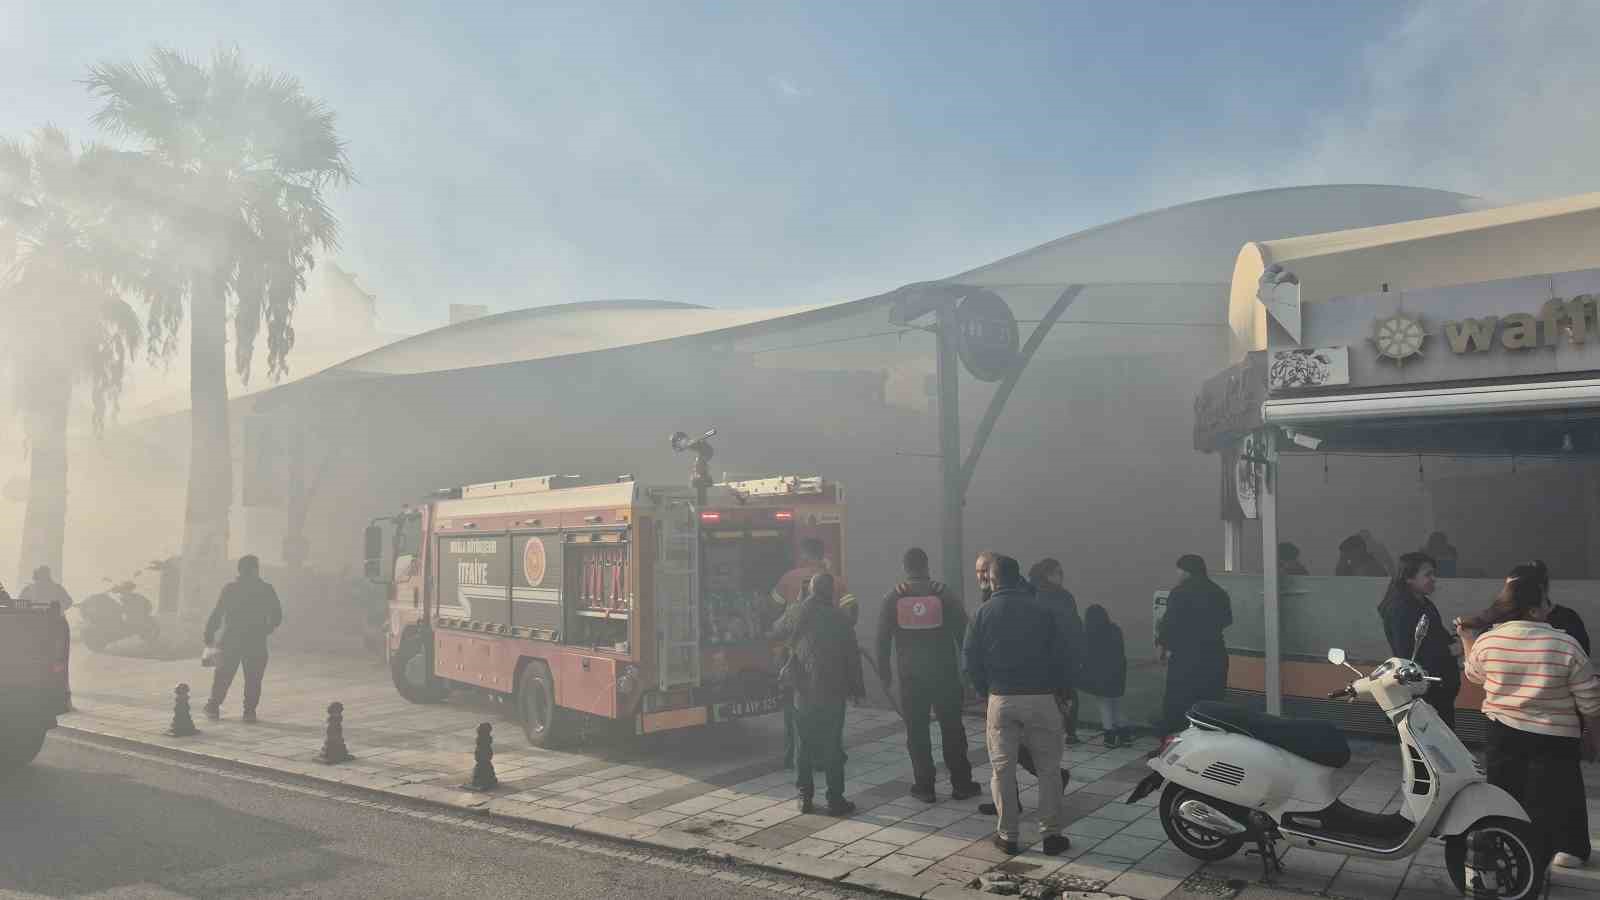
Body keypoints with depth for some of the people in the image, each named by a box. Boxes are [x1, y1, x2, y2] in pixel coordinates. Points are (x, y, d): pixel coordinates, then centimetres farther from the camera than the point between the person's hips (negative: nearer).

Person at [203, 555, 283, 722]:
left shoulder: (230, 588, 0)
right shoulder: (266, 589, -1)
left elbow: (216, 614, -4)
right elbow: (277, 616, 2)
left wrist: (209, 637, 4)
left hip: (231, 641, 1)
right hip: (257, 644, -1)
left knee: (223, 677, 14)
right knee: (253, 680, 5)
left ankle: (213, 708, 17)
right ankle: (249, 711, 2)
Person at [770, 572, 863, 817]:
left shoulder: (796, 612, -1)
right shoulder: (839, 619, -6)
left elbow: (775, 633, 16)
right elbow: (852, 657, -3)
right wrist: (856, 687, 7)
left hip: (802, 692, 2)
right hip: (832, 693, -2)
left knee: (804, 744, 11)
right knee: (832, 746, 2)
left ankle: (805, 797, 13)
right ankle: (835, 799, 4)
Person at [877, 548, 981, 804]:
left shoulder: (893, 598, -2)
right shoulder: (943, 593, -4)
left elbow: (882, 639, -1)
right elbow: (962, 631, -2)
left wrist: (884, 672, 8)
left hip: (910, 676, 0)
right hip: (945, 674, 0)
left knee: (917, 732, 8)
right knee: (952, 728, 9)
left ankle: (924, 786, 10)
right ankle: (961, 784, 14)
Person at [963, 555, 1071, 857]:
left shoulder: (984, 613, -1)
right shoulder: (1041, 611, -2)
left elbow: (971, 660, -1)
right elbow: (1061, 656, -2)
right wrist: (1061, 689, 11)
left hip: (1001, 699, 1)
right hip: (1040, 698, 0)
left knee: (1003, 769, 9)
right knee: (1049, 768, 10)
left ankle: (1008, 835, 12)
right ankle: (1051, 834, 10)